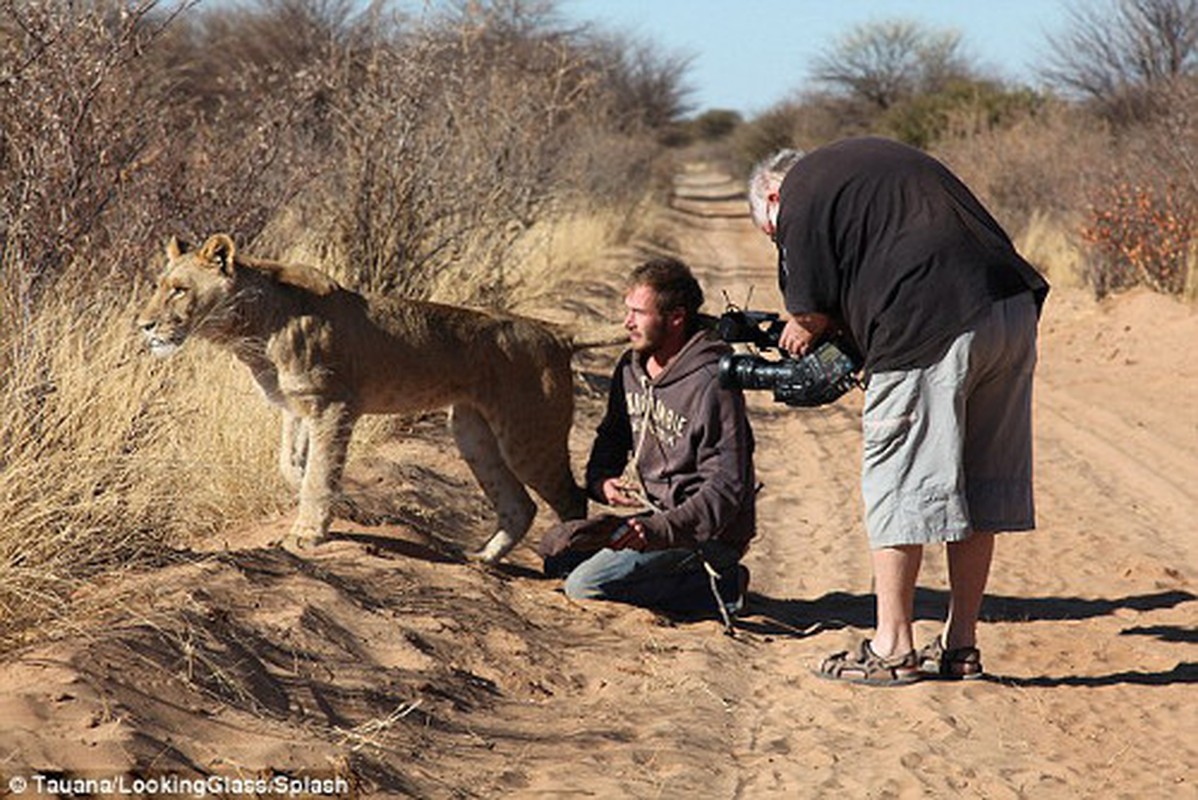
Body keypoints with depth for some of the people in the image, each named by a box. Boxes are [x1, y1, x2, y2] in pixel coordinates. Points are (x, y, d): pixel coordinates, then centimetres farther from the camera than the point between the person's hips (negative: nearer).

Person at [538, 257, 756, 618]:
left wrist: (663, 528, -34)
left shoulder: (712, 383, -20)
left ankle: (717, 586, -9)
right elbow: (611, 437, 20)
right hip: (650, 511, 9)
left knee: (585, 586, -19)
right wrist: (601, 480, -3)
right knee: (557, 550, 6)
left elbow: (726, 487, -22)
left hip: (707, 532, -9)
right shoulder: (632, 366, 6)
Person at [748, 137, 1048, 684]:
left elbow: (813, 313, 2)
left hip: (932, 330, -8)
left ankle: (892, 648, 6)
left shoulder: (800, 195, 6)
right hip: (1014, 308, 8)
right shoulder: (875, 156, 30)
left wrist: (801, 331, 24)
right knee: (978, 486, 12)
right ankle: (961, 645, 19)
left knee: (897, 484, 2)